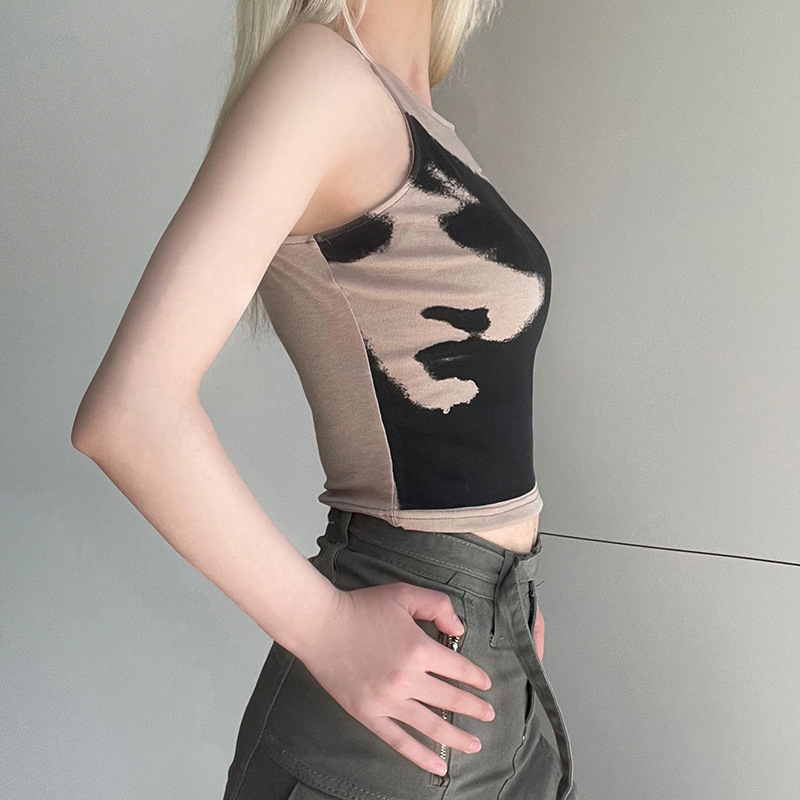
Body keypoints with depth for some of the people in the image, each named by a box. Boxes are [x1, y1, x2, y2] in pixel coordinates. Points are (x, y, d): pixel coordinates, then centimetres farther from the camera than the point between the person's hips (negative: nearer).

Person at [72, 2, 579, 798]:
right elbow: (130, 411, -25)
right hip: (392, 673, -8)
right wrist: (328, 629, -16)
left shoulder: (416, 124, 10)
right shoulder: (320, 67, -15)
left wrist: (500, 586, 6)